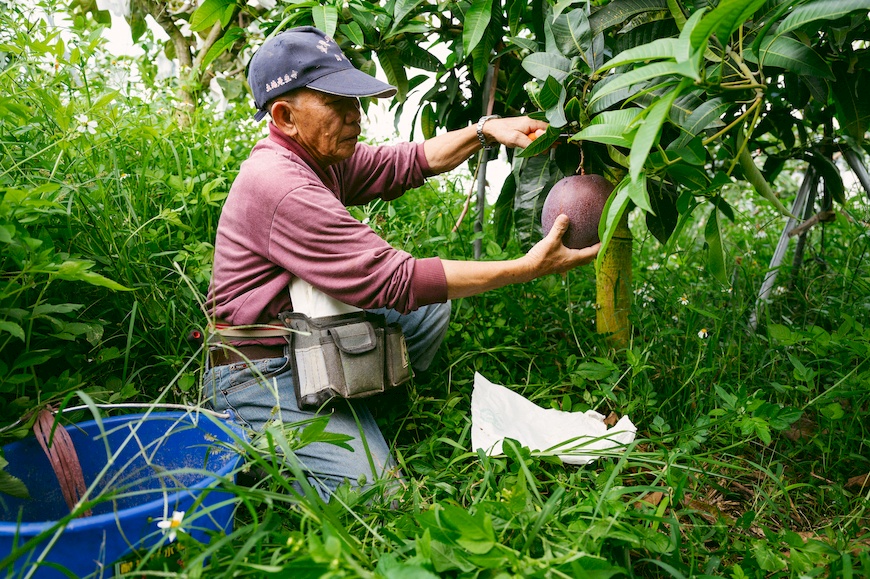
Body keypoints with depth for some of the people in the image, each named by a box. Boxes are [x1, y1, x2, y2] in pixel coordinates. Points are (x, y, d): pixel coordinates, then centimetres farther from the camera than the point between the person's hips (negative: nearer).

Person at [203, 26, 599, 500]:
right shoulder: (279, 186, -28)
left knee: (432, 310, 11)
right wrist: (527, 268, -27)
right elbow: (396, 280, -29)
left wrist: (484, 131, -4)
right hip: (260, 374, -9)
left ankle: (358, 417, 8)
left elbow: (408, 162, 13)